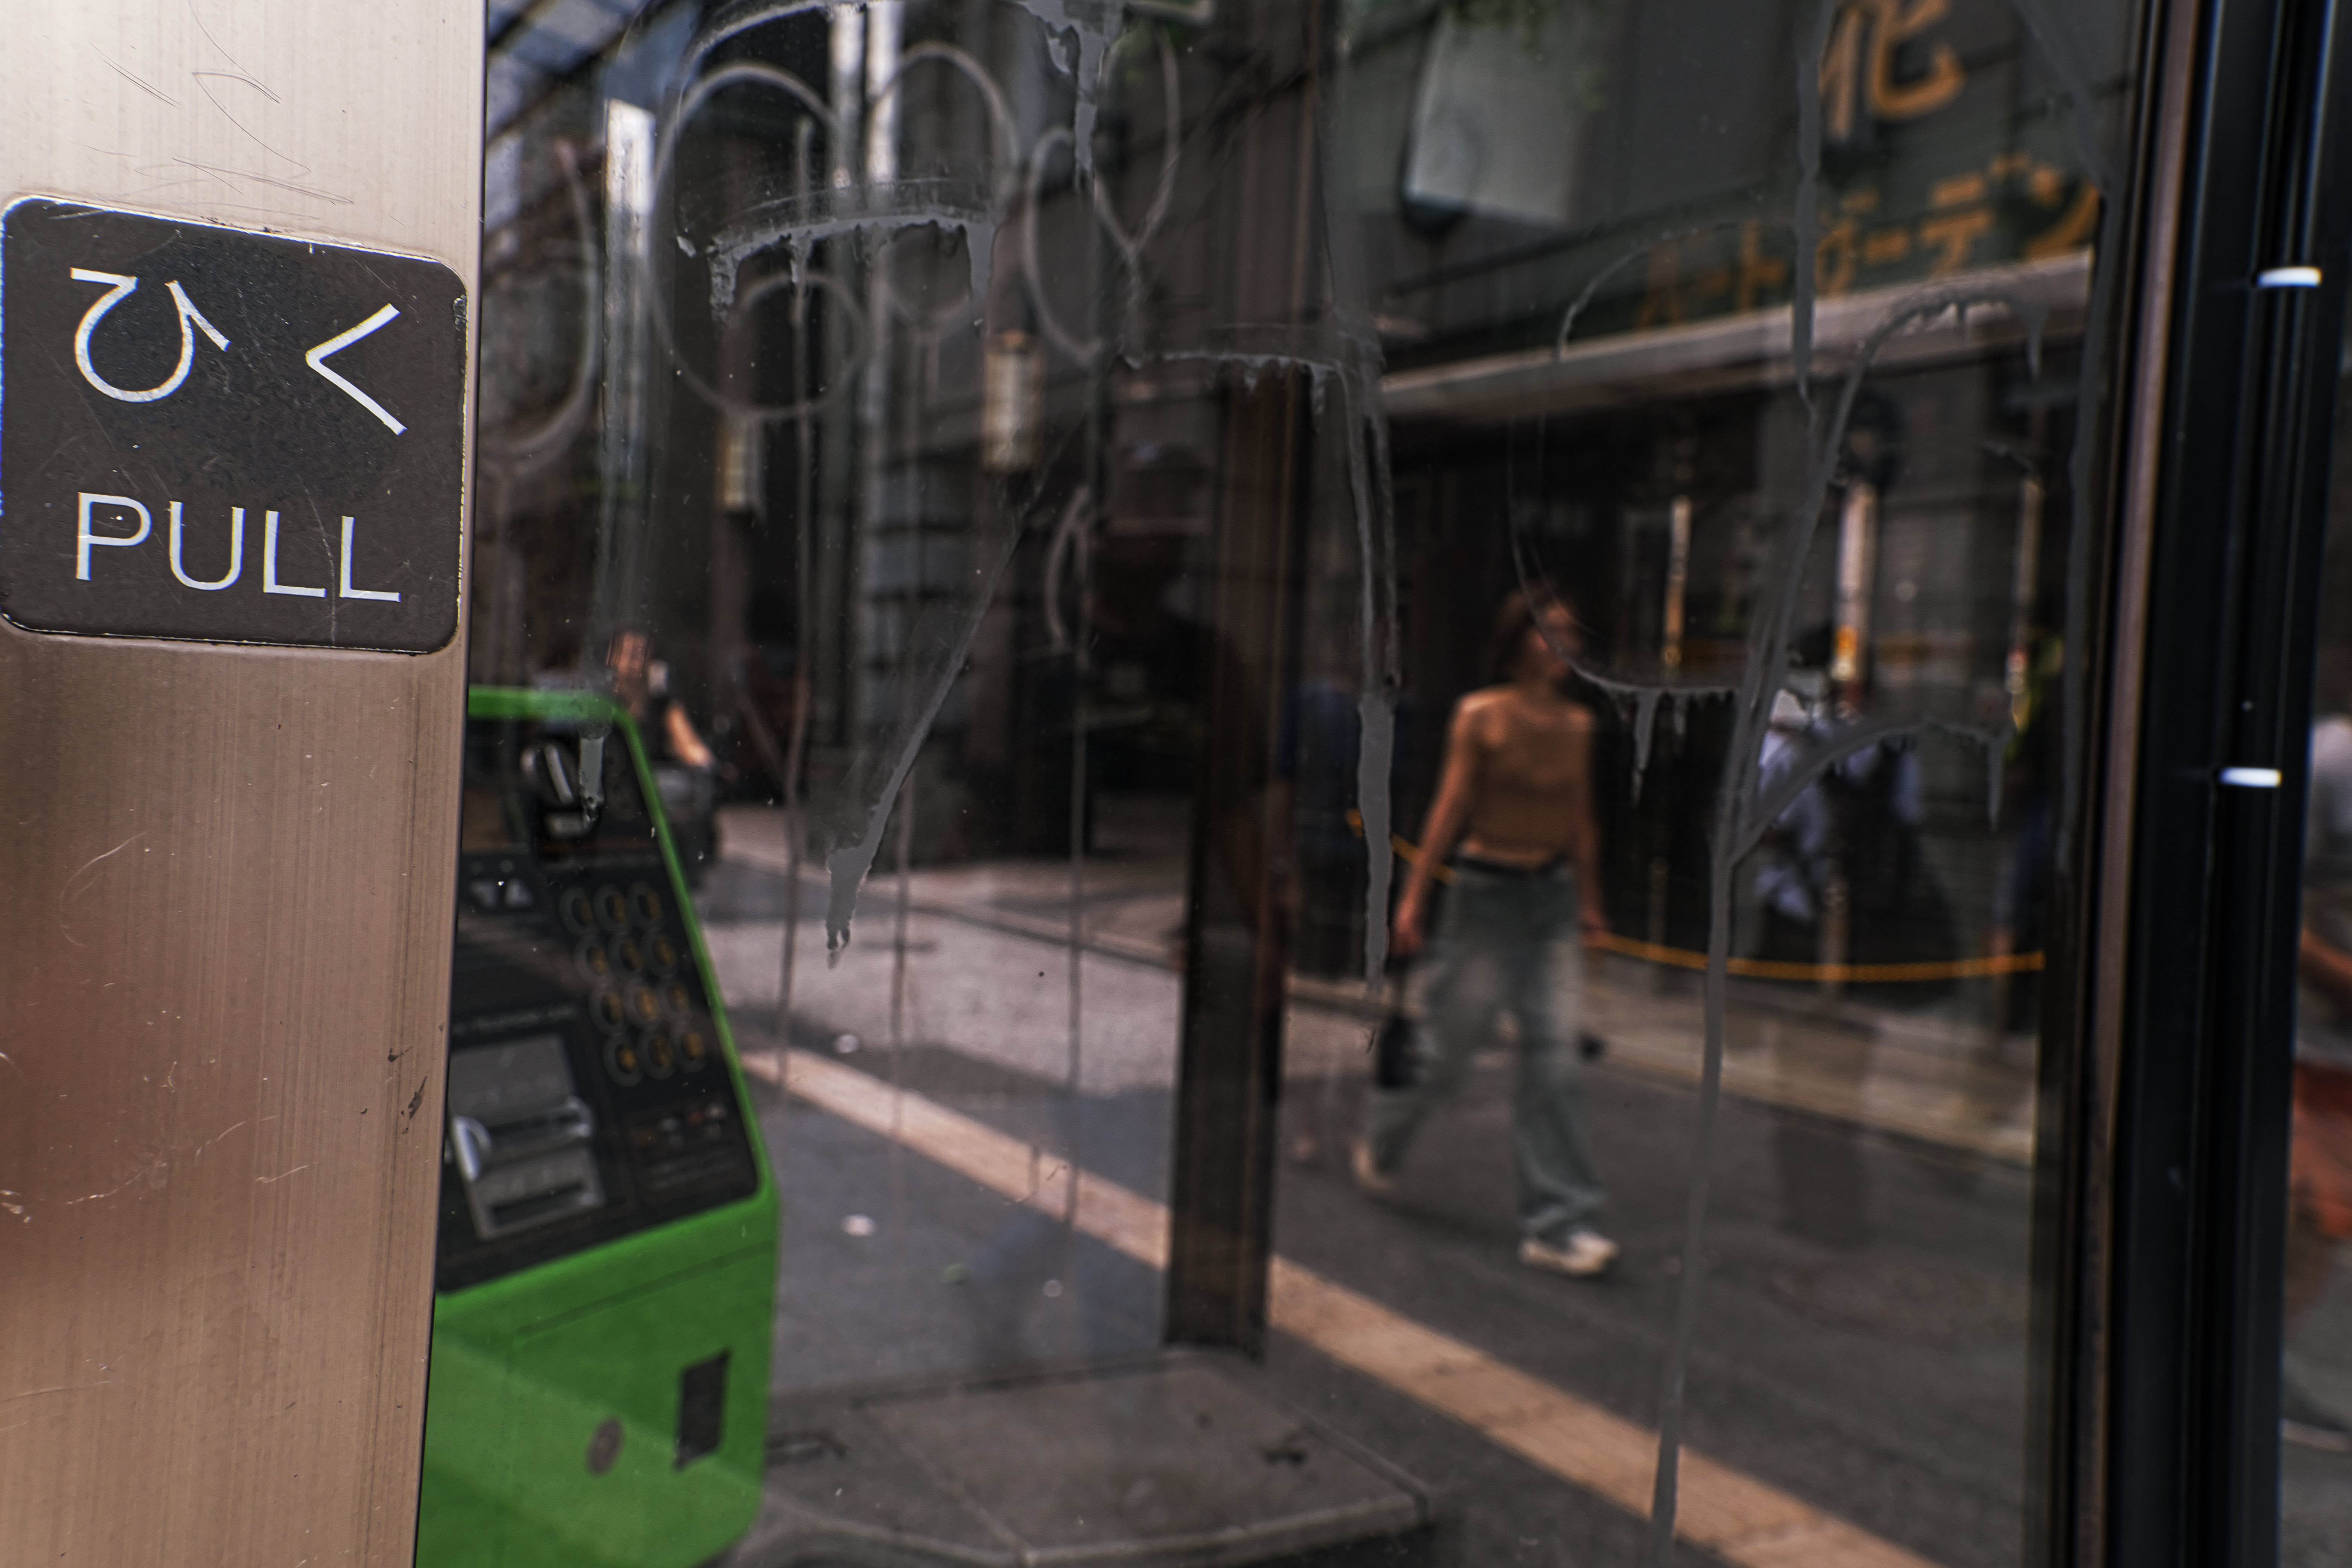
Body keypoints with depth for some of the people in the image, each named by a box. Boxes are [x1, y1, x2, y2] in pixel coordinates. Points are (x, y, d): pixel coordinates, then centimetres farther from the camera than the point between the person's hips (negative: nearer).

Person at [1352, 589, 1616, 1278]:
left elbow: (1581, 820, 15)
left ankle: (1557, 1225, 6)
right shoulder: (1479, 715, -7)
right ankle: (1378, 1143, 35)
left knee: (1556, 1059, -1)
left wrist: (1589, 902, 19)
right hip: (1485, 892, -4)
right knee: (1445, 1048, 5)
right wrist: (1413, 899, -8)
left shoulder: (1577, 724, 6)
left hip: (1553, 897, 4)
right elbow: (1449, 808, -7)